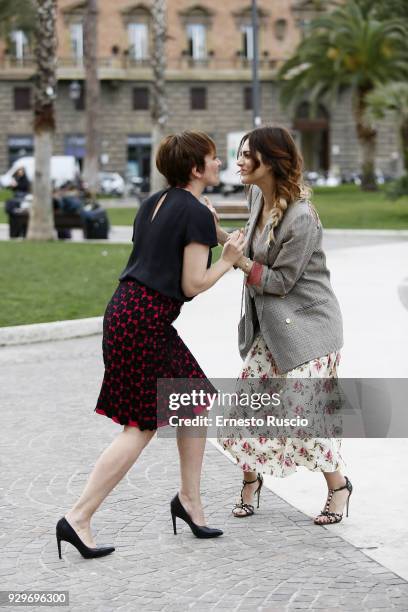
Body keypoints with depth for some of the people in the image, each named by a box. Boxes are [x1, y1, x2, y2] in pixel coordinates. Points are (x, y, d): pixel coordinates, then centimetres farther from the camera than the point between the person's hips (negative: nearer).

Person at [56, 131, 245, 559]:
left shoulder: (154, 203, 15)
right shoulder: (197, 214, -11)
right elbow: (192, 285, -13)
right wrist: (228, 260, 2)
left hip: (128, 307, 9)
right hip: (147, 320, -9)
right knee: (141, 427, -3)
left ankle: (189, 499, 23)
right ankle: (78, 518, -2)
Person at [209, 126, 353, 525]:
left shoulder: (301, 217, -25)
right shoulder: (258, 195, 1)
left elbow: (280, 281, -19)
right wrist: (219, 233, 3)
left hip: (307, 325, -8)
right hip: (270, 324, 8)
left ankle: (338, 485, 14)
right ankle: (250, 479, 24)